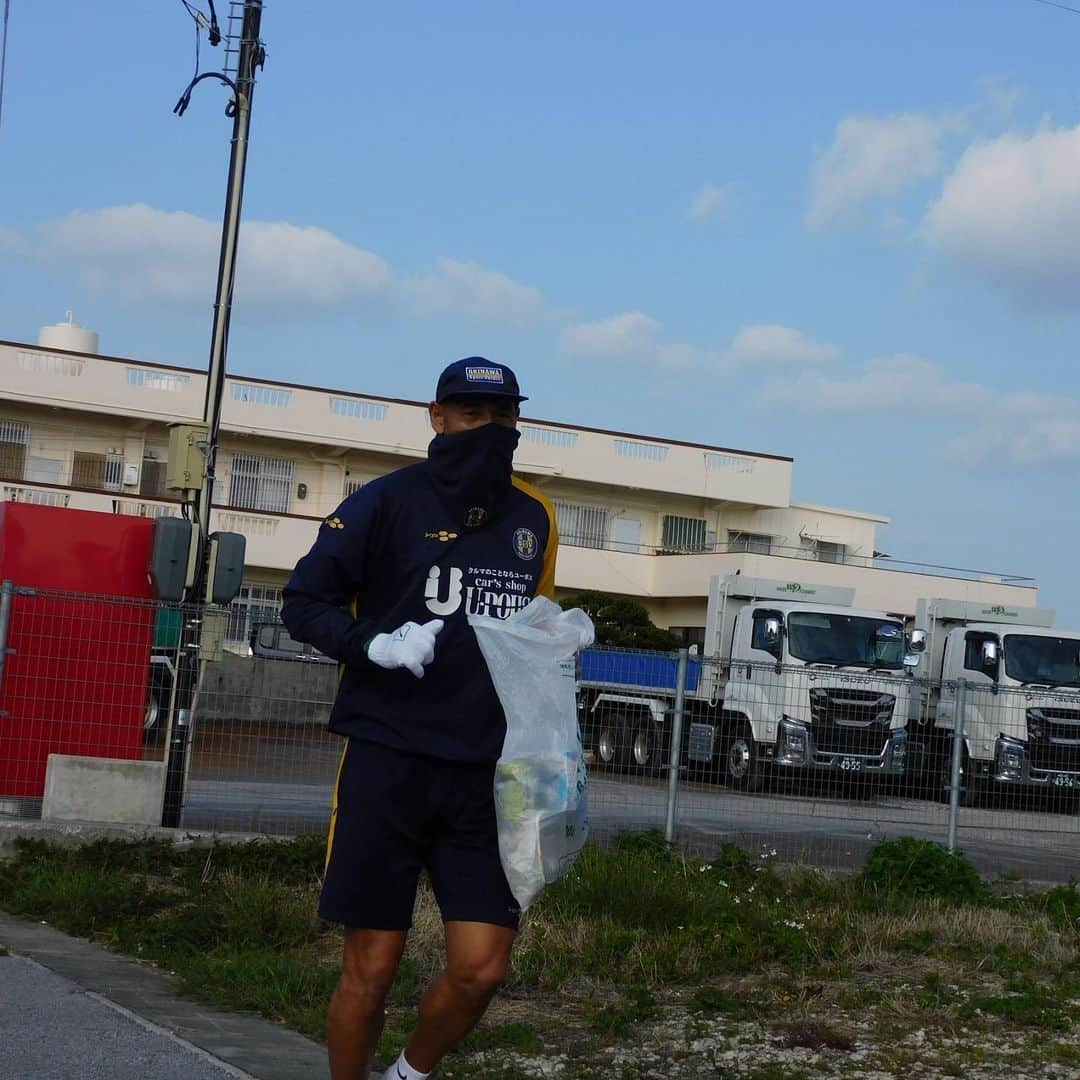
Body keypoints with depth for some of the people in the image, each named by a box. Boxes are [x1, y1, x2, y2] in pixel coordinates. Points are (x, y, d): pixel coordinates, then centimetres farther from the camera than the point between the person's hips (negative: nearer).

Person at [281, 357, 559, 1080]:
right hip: (389, 763, -4)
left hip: (487, 772, 4)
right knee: (372, 970, 1)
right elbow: (304, 603, 0)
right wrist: (376, 644, -16)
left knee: (481, 970, -1)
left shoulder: (535, 518, 12)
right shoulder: (389, 502, -3)